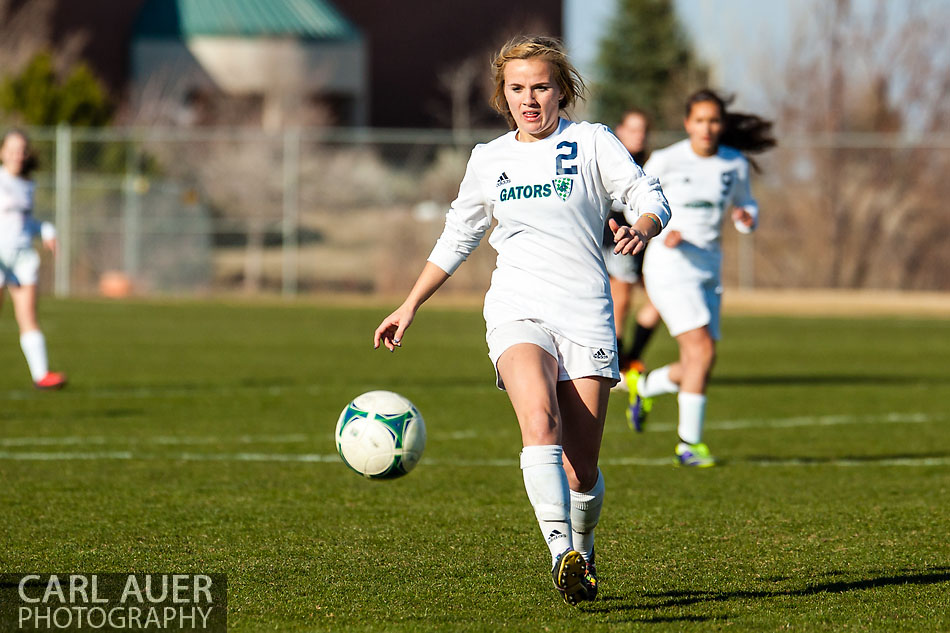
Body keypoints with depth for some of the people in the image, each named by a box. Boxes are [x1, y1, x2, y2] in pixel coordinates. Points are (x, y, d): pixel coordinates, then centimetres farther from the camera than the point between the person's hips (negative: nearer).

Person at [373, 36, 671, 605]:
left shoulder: (591, 142, 6)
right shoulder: (489, 160, 15)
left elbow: (651, 198, 0)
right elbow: (457, 239, 25)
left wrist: (640, 230, -23)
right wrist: (409, 308, 24)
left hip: (587, 316, -1)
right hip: (518, 311, 1)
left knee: (581, 472, -1)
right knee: (540, 419, -30)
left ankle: (583, 550, 30)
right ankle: (562, 553, -43)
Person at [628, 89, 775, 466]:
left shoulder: (735, 164, 4)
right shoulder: (665, 161, -7)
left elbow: (746, 205, 18)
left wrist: (747, 218, -6)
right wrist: (660, 233, -16)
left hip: (709, 269, 5)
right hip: (669, 265, -5)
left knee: (695, 368, 4)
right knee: (702, 349, -19)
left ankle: (646, 387, 36)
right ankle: (689, 443, -11)